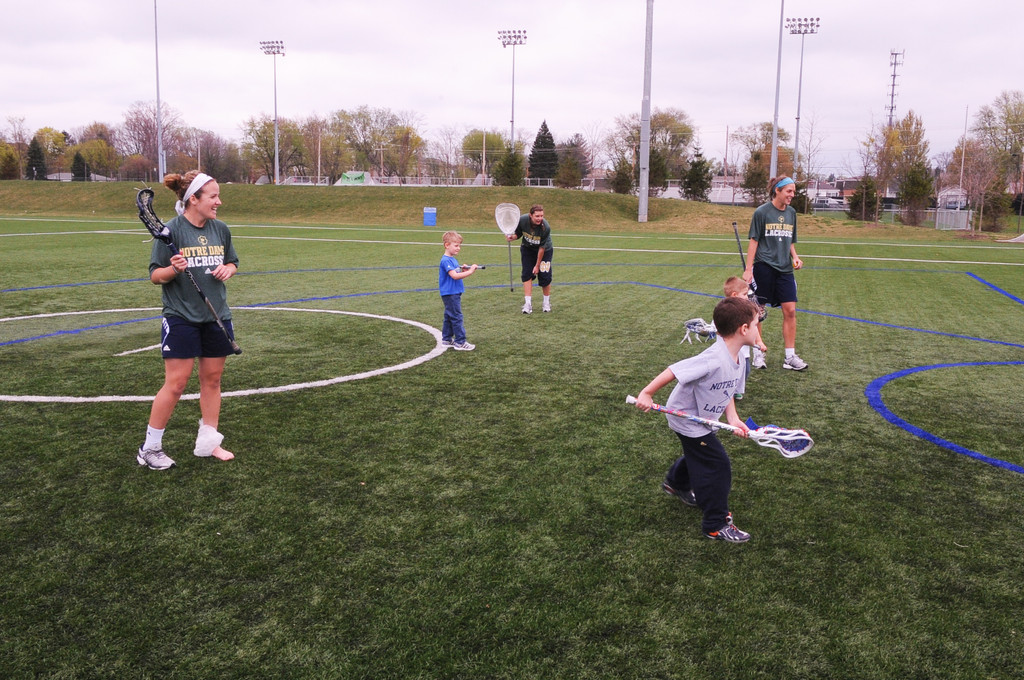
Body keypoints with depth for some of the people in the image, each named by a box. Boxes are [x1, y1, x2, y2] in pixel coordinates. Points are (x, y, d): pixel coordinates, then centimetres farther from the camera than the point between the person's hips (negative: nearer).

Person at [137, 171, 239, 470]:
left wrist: (228, 269, -4)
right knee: (175, 384, -4)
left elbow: (232, 263, 18)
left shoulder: (221, 229, 5)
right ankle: (150, 447, 12)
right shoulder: (171, 230, -10)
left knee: (212, 379, 10)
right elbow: (155, 275, -7)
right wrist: (173, 269, -27)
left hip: (217, 317, 6)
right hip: (181, 319, -5)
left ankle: (208, 442, 23)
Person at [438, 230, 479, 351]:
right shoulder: (446, 261, -17)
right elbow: (454, 276, -26)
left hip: (454, 293, 10)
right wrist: (469, 272, -25)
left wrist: (463, 271, 2)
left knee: (449, 317, 16)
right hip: (450, 293, -10)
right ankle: (460, 342, -4)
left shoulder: (452, 259, 15)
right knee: (457, 317, -7)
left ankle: (446, 339, 24)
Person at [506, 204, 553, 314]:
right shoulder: (522, 220, -26)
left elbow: (542, 248, -25)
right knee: (527, 274, -8)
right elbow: (518, 234, -6)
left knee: (544, 276, -7)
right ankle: (528, 304, -6)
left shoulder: (546, 227, -33)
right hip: (527, 248, 3)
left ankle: (547, 303, 15)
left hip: (545, 250, -2)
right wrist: (512, 237, -30)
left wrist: (537, 265, -19)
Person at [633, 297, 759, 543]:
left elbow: (727, 392, 2)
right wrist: (646, 394, -34)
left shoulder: (737, 360, -6)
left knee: (698, 455, 31)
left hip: (701, 419, 10)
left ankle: (676, 483, 61)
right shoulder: (714, 359, -37)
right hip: (688, 420, -10)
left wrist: (732, 418, -14)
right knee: (718, 465, -6)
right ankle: (716, 525, 8)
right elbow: (673, 371, -37)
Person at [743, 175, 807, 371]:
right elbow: (754, 241, -5)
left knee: (790, 311, -2)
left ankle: (790, 357, 4)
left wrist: (795, 257, 3)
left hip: (785, 269, 5)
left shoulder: (791, 213, 11)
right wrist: (748, 269, -9)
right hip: (763, 267, -5)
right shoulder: (762, 212, -5)